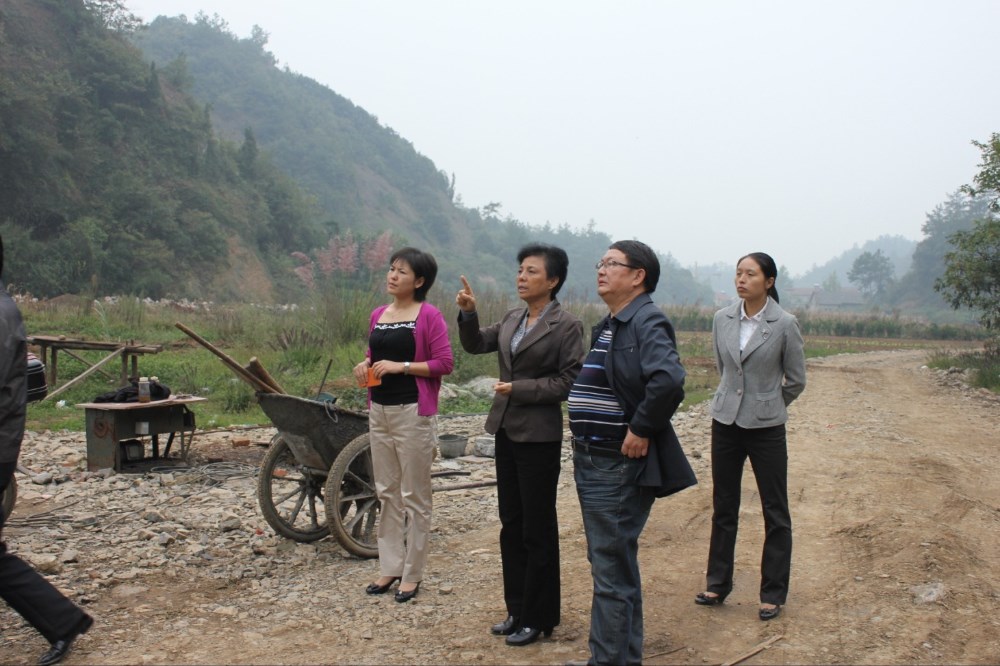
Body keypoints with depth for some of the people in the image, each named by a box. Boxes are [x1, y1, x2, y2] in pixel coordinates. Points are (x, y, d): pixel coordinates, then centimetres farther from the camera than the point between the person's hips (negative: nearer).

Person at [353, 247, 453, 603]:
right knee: (387, 492, 13)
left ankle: (412, 574, 13)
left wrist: (402, 366, -18)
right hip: (379, 410, 7)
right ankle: (390, 567, 23)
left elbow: (444, 362, -12)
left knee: (414, 495, 3)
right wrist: (364, 365, 1)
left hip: (413, 412, -7)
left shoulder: (429, 315, -8)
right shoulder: (378, 314, 11)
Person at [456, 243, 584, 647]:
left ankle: (538, 618, 18)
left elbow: (569, 381, -14)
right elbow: (475, 345, 11)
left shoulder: (567, 326, -11)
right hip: (506, 430, 7)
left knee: (537, 529, 4)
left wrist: (518, 389, -17)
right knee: (511, 525, 14)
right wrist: (468, 314, -5)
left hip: (539, 436, -7)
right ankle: (517, 610, 27)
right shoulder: (512, 318, 9)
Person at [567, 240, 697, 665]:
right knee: (614, 566, 20)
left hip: (619, 466, -10)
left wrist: (641, 430, -23)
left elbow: (669, 379, -33)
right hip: (593, 462, 10)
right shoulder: (607, 326, 14)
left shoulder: (647, 322, -15)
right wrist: (585, 444, 11)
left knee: (612, 572, -1)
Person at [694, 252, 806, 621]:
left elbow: (796, 381, 0)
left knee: (775, 513, 5)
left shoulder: (785, 324, -10)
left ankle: (773, 594, 18)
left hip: (765, 427, -3)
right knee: (723, 507, 13)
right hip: (726, 423, 4)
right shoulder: (722, 319, 0)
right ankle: (718, 584, 26)